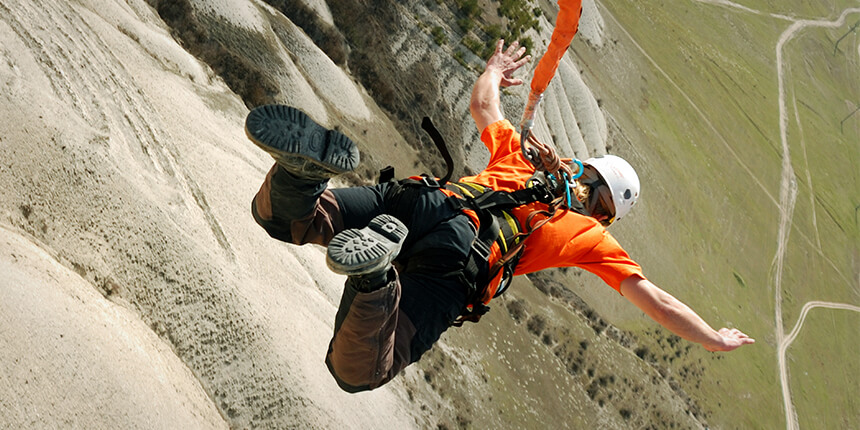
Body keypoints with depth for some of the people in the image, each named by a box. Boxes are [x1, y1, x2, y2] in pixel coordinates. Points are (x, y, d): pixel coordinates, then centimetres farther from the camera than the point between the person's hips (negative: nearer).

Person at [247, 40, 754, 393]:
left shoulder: (520, 160, 36)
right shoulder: (591, 236, 26)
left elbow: (483, 104, 49)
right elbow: (654, 300, 25)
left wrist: (496, 68, 71)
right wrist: (715, 339, 38)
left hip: (421, 197, 4)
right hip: (456, 263, -4)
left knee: (280, 215, -1)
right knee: (357, 372, -16)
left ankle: (308, 166, -33)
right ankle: (375, 277, -45)